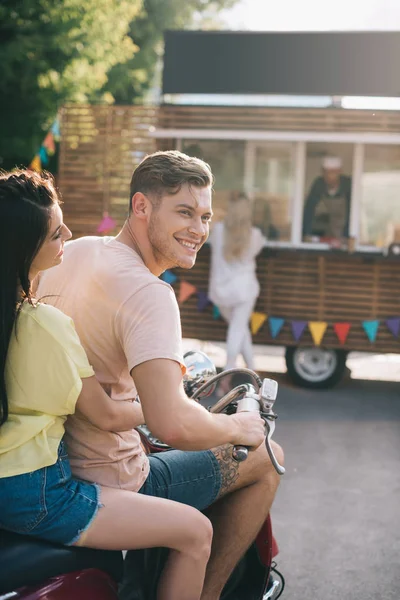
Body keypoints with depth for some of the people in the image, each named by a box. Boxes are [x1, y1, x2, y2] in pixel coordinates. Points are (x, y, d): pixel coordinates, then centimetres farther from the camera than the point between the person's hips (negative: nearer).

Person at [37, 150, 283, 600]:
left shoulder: (73, 251, 2)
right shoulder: (148, 293, -25)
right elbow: (172, 424, -36)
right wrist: (237, 428, -14)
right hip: (106, 489, -8)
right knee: (266, 459, 10)